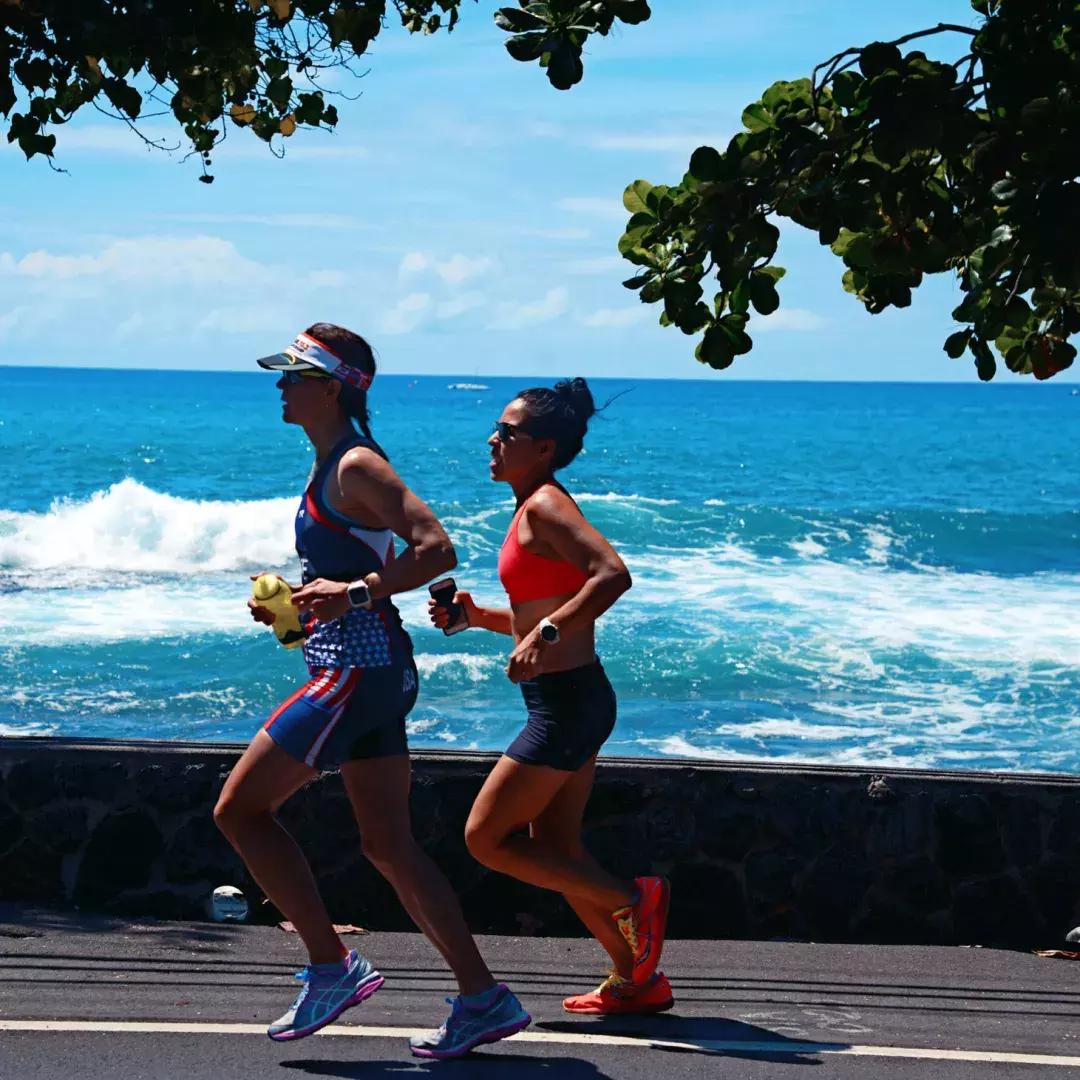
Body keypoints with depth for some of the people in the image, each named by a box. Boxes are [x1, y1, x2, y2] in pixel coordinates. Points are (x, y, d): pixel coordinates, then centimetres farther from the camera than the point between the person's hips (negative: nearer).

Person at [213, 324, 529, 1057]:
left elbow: (436, 550, -22)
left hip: (356, 669, -10)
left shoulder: (357, 466, -12)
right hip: (372, 670, 10)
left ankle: (332, 967, -2)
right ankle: (484, 998, 8)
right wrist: (289, 605, 14)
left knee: (240, 808, -5)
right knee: (390, 846, 9)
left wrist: (354, 592, -26)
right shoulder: (331, 467, 18)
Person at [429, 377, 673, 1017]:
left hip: (566, 703, -10)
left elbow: (613, 575, -29)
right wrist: (479, 617, 12)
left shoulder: (545, 505, -14)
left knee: (486, 838, -3)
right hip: (571, 701, 10)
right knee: (555, 852, 15)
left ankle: (632, 901, 0)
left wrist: (546, 632, -31)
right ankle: (637, 980, 20)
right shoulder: (536, 509, 15)